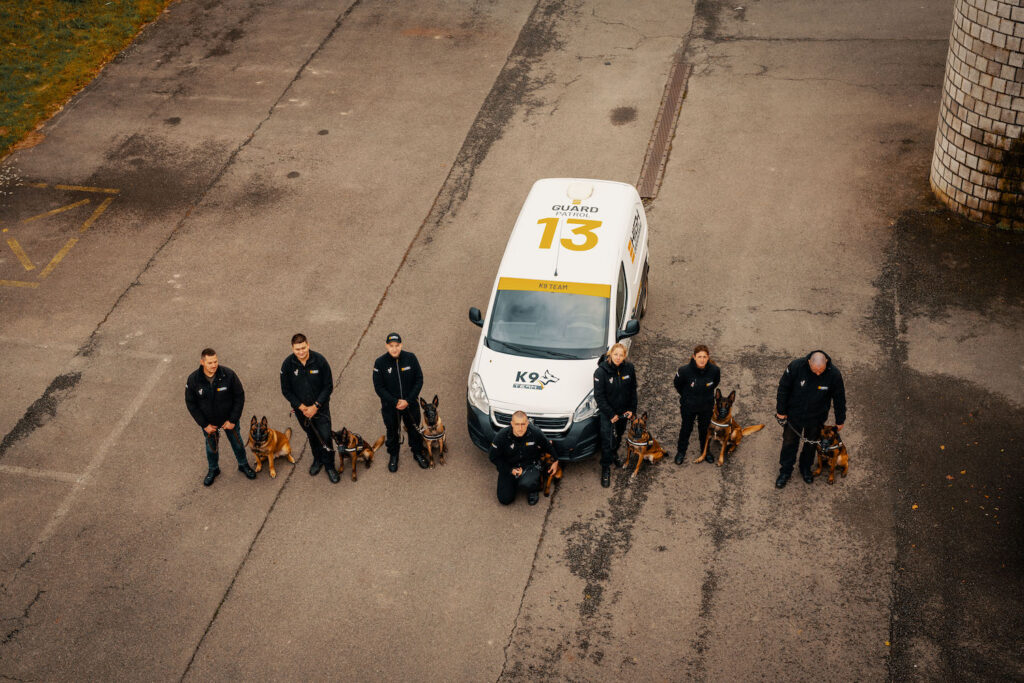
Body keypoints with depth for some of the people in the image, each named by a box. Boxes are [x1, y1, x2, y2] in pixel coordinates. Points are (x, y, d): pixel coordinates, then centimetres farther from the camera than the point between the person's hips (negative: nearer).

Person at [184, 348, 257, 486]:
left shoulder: (228, 374, -26)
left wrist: (233, 420, -14)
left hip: (229, 419, 0)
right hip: (208, 421, 0)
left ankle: (243, 465, 47)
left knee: (237, 443, 20)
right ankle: (213, 469, 49)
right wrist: (204, 425, -10)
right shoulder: (193, 380, -23)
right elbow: (190, 403, -10)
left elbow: (239, 396, -14)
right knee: (211, 446, 22)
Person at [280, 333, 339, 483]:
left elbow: (328, 386, -12)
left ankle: (329, 465, 15)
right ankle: (317, 460, 43)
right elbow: (286, 390, -6)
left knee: (325, 436, -4)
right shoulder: (288, 364, -15)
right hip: (301, 408, 2)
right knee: (312, 436, 20)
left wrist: (316, 406, -16)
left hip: (320, 407, -2)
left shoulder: (320, 361, -19)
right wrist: (302, 407, -13)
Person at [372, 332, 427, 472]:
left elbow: (419, 380, -7)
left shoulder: (410, 358, -13)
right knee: (392, 432, 18)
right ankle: (393, 456, 40)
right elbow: (379, 387, -11)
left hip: (411, 404, 1)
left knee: (414, 429, 18)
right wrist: (395, 403, -18)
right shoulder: (380, 363, -15)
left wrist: (408, 400, -15)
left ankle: (418, 453, 41)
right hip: (390, 406, -1)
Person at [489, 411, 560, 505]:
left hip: (531, 465, -2)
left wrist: (555, 461, 13)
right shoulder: (501, 436, -19)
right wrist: (510, 470, -13)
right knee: (505, 500, -6)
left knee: (527, 484, -36)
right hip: (509, 467, 2)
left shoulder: (536, 433, -18)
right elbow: (494, 457, -6)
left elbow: (548, 447, 4)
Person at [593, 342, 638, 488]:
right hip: (607, 411, -4)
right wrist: (611, 414, -17)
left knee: (619, 435, 23)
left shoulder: (629, 368, -11)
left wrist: (632, 409, -1)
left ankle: (614, 454, 50)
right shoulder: (601, 371, -22)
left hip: (623, 410, 4)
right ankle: (605, 469, 7)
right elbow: (599, 396, -18)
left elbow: (633, 389, 2)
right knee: (607, 439, -6)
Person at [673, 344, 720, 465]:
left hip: (706, 406, 2)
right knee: (686, 428, 21)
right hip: (688, 406, -1)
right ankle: (681, 452, 46)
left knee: (704, 428, 23)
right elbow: (677, 384, -8)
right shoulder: (685, 370, -31)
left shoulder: (714, 370, -25)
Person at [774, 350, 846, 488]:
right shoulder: (796, 366, -29)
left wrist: (840, 420, 2)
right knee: (789, 442, 16)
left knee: (811, 444, 22)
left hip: (816, 418, 1)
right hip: (794, 414, -1)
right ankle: (785, 471, 37)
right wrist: (781, 411, -5)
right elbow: (783, 388, -13)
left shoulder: (834, 374, -26)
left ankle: (806, 469, 47)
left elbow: (839, 399, -9)